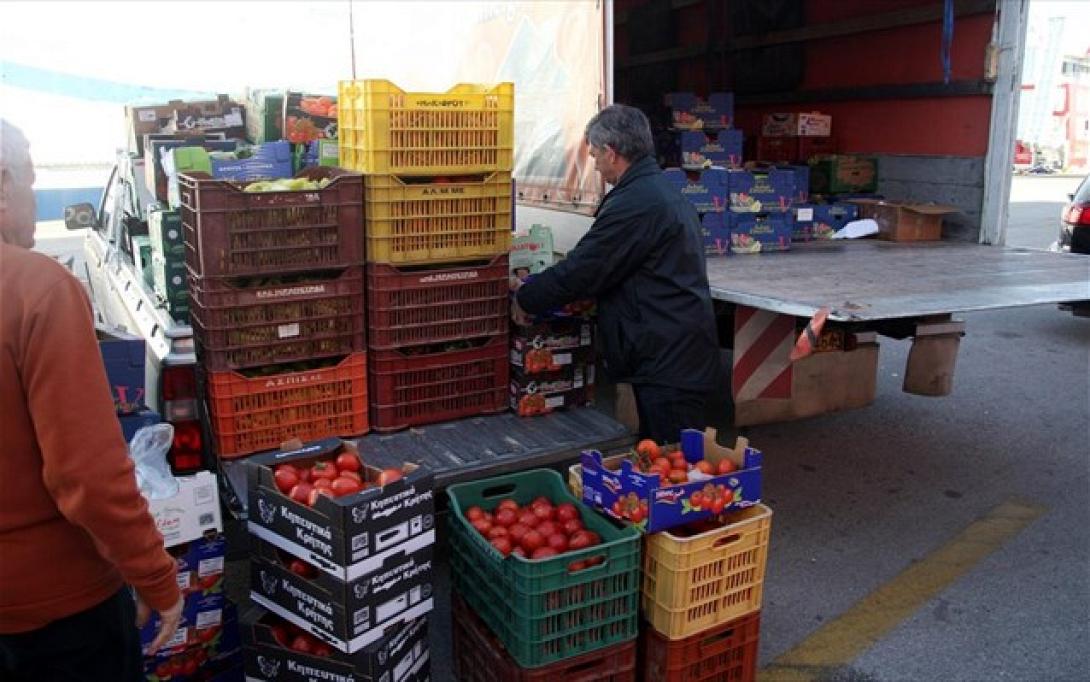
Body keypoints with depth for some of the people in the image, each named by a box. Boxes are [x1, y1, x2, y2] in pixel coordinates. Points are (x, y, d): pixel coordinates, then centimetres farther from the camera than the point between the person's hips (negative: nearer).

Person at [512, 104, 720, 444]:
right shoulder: (666, 192, 15)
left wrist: (525, 299, -1)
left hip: (668, 360, -10)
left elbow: (580, 269, -16)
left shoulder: (634, 203, -19)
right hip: (678, 353, 10)